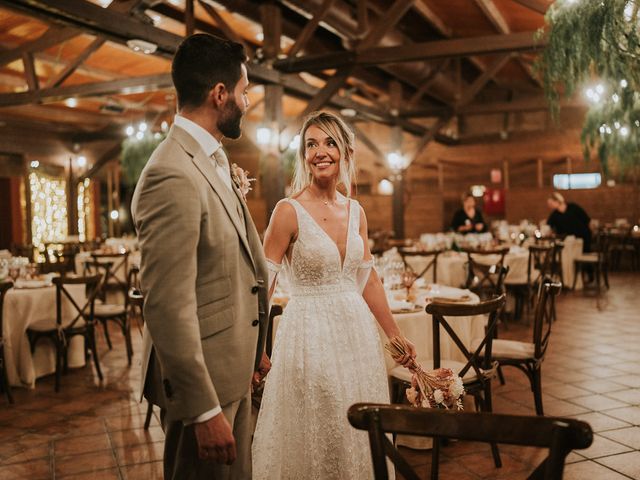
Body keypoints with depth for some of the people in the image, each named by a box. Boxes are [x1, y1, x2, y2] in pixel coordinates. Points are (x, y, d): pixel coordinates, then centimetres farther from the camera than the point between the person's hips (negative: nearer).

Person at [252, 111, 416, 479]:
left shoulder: (356, 211, 6)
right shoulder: (289, 211, -10)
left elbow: (369, 280, 11)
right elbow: (263, 284, -12)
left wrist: (397, 336, 13)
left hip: (357, 333, 5)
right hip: (310, 335, -5)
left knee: (358, 438, 16)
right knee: (312, 442, 7)